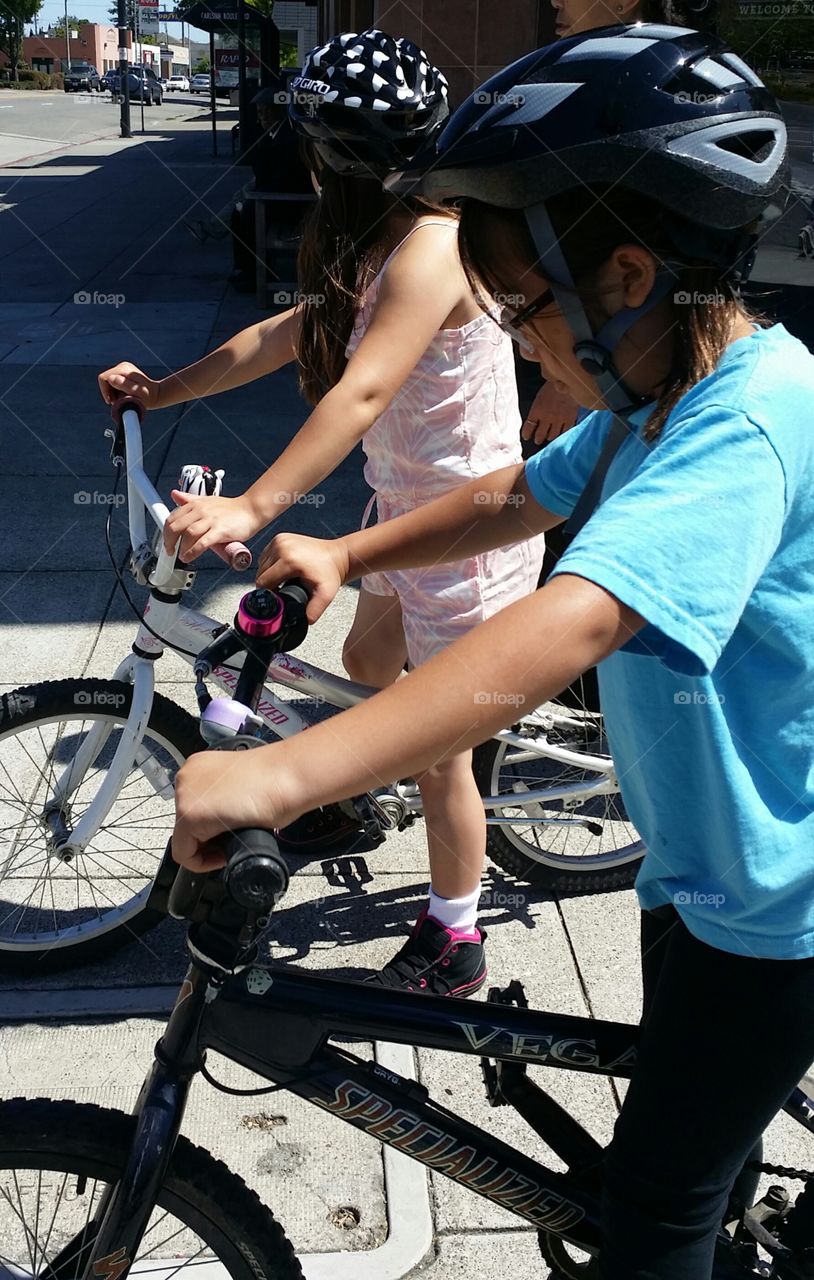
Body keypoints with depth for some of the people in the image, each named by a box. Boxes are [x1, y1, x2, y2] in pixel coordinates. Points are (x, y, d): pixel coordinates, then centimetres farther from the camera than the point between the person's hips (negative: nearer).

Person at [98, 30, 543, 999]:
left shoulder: (433, 246, -25)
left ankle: (453, 944, 25)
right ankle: (341, 805, 56)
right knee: (365, 662, 28)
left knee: (434, 749, 4)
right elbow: (291, 333, 13)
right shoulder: (379, 237, 6)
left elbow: (362, 392, -37)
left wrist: (252, 508, -45)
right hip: (407, 504, 10)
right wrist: (161, 391, 14)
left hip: (466, 528, -10)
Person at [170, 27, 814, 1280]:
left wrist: (284, 774, -51)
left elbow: (570, 622, -46)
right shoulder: (657, 400, 0)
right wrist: (345, 554, 2)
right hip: (704, 862, 9)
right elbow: (520, 495, 13)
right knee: (688, 1131, 28)